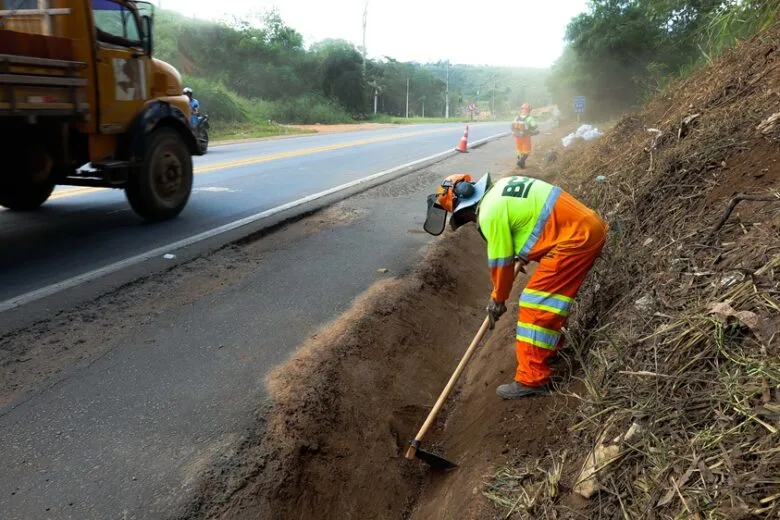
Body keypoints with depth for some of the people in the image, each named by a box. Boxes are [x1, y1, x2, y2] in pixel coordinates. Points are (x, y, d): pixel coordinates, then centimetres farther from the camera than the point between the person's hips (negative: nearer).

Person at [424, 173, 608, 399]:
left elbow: (500, 262, -8)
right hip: (586, 227, 10)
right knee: (551, 293, 24)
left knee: (536, 304, -9)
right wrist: (523, 251, 35)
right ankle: (547, 344, 41)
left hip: (576, 237, -10)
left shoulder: (491, 212, -15)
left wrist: (498, 299, 7)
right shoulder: (500, 189, 12)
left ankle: (532, 379, -6)